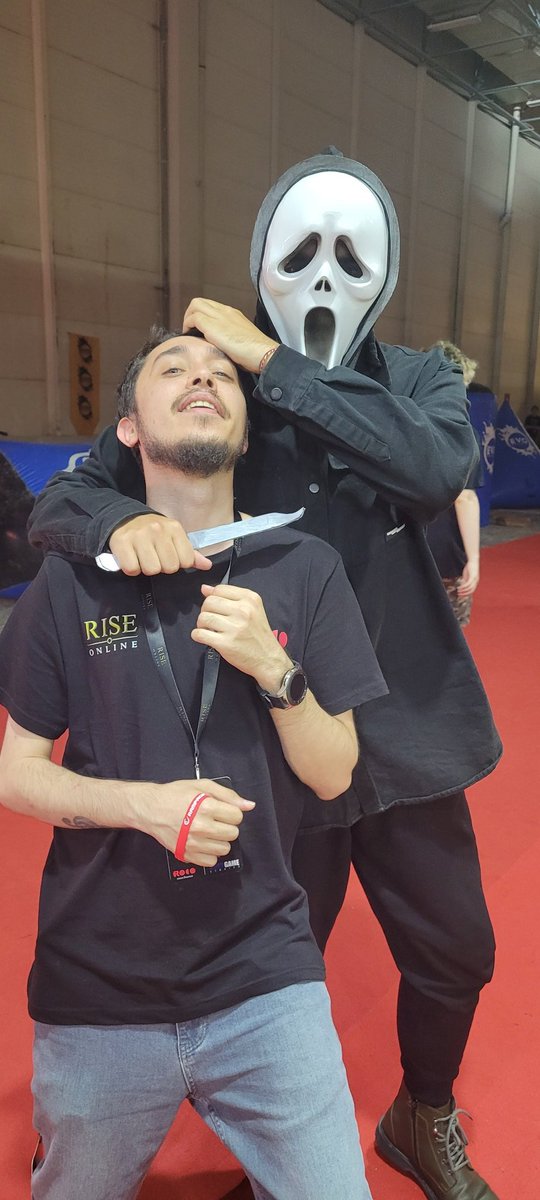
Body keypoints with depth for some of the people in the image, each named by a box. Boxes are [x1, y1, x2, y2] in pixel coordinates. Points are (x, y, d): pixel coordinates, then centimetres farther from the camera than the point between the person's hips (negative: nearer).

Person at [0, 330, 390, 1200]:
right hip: (98, 987, 1)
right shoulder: (74, 580, -4)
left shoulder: (305, 570, -3)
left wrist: (273, 668, -20)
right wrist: (147, 803, -19)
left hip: (265, 977, 0)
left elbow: (333, 776, -2)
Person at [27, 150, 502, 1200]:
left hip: (406, 737, 3)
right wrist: (123, 519, -32)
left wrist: (277, 365, -23)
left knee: (455, 956, 18)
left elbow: (438, 467, -23)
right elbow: (55, 505, -8)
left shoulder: (419, 381, 1)